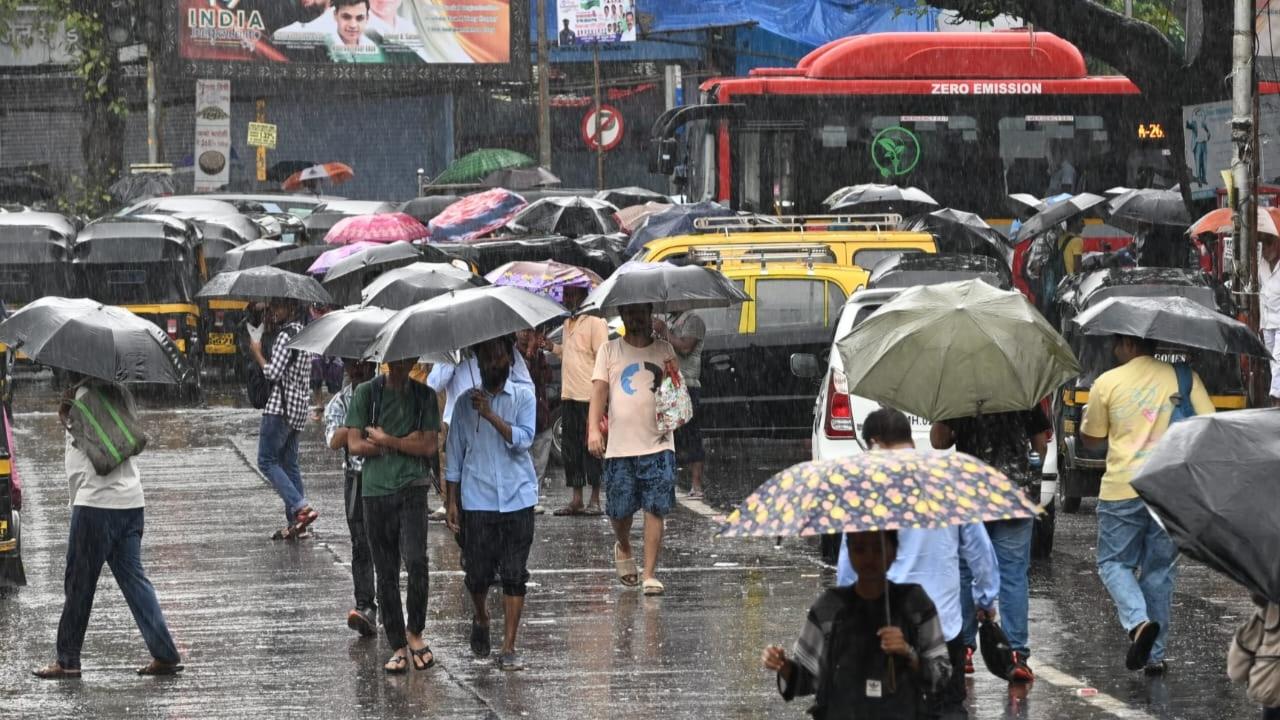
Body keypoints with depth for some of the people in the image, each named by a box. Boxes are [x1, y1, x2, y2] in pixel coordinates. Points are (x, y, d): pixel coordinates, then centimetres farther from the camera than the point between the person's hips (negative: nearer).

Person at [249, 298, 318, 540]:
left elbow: (273, 373, -20)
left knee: (267, 460, -5)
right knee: (289, 463, 12)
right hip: (300, 407, 9)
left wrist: (257, 353, -4)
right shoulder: (304, 333, 14)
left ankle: (301, 508, -18)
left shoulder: (285, 335, -16)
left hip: (281, 406, -9)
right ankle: (295, 523, 9)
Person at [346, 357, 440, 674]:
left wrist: (386, 440, -7)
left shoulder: (424, 396, 8)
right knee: (386, 573, 4)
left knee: (416, 561, -19)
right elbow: (355, 445, -2)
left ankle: (416, 632, 0)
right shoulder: (366, 393, 5)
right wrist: (406, 443, -3)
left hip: (412, 488, -1)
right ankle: (398, 647, 11)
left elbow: (429, 446, 0)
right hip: (376, 491, 1)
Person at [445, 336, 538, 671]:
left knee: (515, 576, -3)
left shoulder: (523, 396, 2)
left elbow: (524, 439, -11)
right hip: (477, 500, 1)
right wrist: (452, 501, 6)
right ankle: (481, 619, 34)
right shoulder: (466, 402, 5)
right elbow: (456, 452, 9)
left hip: (517, 498, -1)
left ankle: (509, 648, 1)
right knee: (478, 572, 3)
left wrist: (491, 415, -21)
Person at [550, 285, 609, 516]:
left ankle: (595, 500, 3)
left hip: (589, 396, -8)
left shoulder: (595, 322, -10)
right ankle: (576, 500, 14)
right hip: (568, 396, 8)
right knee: (570, 448, 9)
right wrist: (550, 346, 8)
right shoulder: (568, 323, 16)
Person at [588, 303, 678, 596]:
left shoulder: (664, 350, 10)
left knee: (656, 510, -6)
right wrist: (593, 429, -12)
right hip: (619, 447, 0)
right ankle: (624, 548, 37)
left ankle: (650, 574, -1)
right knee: (619, 510, 5)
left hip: (658, 444, 0)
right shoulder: (610, 350, 7)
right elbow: (599, 389, 0)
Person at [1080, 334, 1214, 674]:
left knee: (1114, 562, 11)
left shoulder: (1107, 383, -2)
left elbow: (1090, 440, 8)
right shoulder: (1185, 378, 2)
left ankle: (1138, 621, -16)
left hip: (1123, 490, -2)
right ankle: (1155, 654, 12)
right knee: (1159, 570, 12)